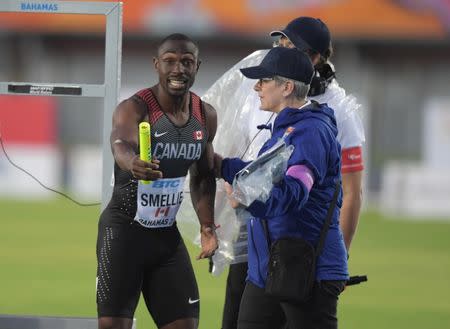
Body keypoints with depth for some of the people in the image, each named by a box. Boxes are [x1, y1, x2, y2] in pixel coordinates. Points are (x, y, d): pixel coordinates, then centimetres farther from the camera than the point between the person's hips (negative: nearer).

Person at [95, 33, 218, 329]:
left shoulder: (206, 116, 2)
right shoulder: (134, 109, -19)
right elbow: (121, 145, -42)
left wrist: (207, 226, 3)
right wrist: (133, 164, -65)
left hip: (167, 232, 6)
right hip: (123, 228, -6)